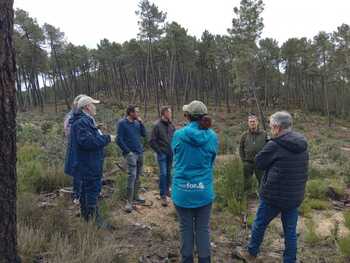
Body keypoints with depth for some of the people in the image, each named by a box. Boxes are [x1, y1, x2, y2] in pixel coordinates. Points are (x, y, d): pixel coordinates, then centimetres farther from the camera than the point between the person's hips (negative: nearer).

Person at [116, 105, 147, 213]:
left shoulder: (137, 123, 9)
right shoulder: (122, 123, -9)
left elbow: (144, 134, 8)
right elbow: (119, 140, -11)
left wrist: (141, 122, -4)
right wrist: (127, 151, -14)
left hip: (140, 152, 7)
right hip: (131, 153, -6)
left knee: (138, 175, 13)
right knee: (132, 176, -12)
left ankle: (136, 196, 28)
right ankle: (129, 202, -5)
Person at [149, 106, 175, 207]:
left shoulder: (171, 125, 4)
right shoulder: (157, 125, -9)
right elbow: (152, 141, -7)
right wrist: (159, 151, -8)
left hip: (170, 154, 5)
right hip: (162, 154, -5)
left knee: (169, 173, 12)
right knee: (163, 174, -6)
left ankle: (167, 190, 30)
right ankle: (163, 195, 4)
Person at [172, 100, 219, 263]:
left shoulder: (179, 135, -11)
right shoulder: (212, 136, -6)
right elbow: (211, 162, 8)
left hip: (182, 190, -1)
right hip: (204, 190, 1)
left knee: (186, 228, 15)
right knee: (203, 229, 14)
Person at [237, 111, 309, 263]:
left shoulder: (274, 145, -19)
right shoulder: (303, 144, 3)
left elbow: (259, 162, -8)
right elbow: (302, 169, 13)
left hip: (274, 195, -5)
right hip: (295, 196, 6)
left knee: (259, 224, 15)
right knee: (290, 231, 16)